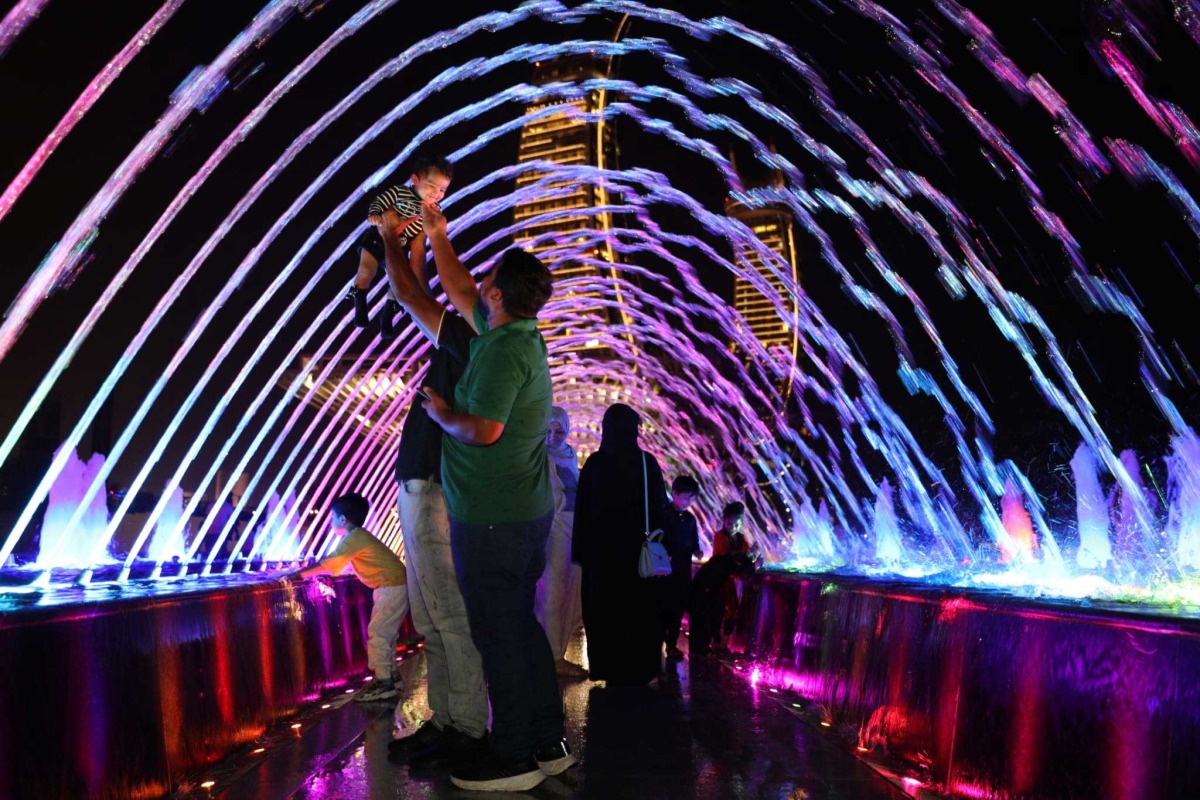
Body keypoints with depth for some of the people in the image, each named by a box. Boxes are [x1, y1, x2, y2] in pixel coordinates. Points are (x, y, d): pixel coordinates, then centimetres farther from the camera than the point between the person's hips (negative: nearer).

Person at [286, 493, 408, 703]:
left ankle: (383, 683, -9)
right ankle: (391, 676, 22)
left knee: (377, 633, -10)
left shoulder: (354, 537, -14)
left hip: (392, 587, -10)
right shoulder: (358, 536, 16)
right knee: (384, 633, 15)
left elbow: (326, 565, -14)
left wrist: (298, 574, -7)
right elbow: (332, 564, 20)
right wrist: (305, 572, 17)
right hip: (392, 586, 10)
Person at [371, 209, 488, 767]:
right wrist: (412, 238, 29)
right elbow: (418, 297, 27)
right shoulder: (471, 341, 14)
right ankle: (443, 721, 20)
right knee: (432, 620, 13)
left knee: (452, 617, -5)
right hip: (420, 490, 10)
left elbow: (408, 295, -8)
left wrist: (391, 235, 7)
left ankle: (468, 730, 2)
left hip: (434, 494, -10)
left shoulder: (475, 344, -12)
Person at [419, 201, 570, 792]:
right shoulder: (518, 333, 10)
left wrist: (441, 413, -7)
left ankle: (513, 757, 11)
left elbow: (484, 430, -25)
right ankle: (547, 743, 25)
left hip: (492, 517, -9)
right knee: (521, 626, 16)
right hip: (526, 510, 9)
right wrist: (437, 236, 26)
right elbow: (458, 294, 23)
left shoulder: (503, 350, -19)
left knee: (499, 633, 0)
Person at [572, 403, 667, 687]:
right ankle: (637, 673, 16)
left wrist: (582, 551, 2)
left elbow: (582, 511, -3)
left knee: (604, 613, 10)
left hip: (601, 550, 1)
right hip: (638, 550, 0)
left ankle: (611, 672, 15)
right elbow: (660, 508, -5)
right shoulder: (647, 463, -6)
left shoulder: (594, 463, -4)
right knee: (639, 612, 10)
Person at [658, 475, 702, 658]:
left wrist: (696, 551, -3)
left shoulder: (690, 519, 12)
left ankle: (672, 644, 19)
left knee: (678, 609, 9)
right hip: (665, 569, -6)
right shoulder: (662, 514, -7)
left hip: (683, 571, 6)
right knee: (663, 608, -4)